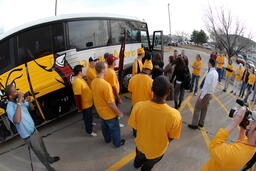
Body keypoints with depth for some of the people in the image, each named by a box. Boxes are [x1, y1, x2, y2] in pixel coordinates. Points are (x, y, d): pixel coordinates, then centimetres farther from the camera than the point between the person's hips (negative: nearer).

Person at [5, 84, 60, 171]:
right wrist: (19, 103, -43)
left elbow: (32, 108, 7)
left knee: (42, 147, 28)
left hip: (34, 130, 7)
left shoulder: (19, 101, -6)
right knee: (40, 153, 13)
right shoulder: (10, 108, -28)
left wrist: (29, 102, -16)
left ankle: (50, 159, 53)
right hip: (28, 136, -7)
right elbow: (17, 121, -47)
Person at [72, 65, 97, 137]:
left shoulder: (80, 79, 3)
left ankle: (90, 124, 54)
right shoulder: (77, 82, -30)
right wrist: (80, 107, -25)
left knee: (89, 116, 30)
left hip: (89, 102, 10)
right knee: (87, 117, 9)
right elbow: (77, 96, -30)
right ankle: (89, 131, 28)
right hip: (85, 104, -10)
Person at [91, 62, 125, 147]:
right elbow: (111, 103, -29)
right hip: (109, 112, -7)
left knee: (104, 126, 29)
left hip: (100, 110, 7)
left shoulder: (93, 82, -9)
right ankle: (117, 143, 39)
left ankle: (107, 139, 53)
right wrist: (119, 112, -15)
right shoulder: (106, 84, -34)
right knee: (114, 128, 17)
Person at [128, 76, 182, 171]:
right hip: (158, 150, -2)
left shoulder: (138, 106, -31)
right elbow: (171, 137, -17)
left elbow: (134, 127, -13)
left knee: (139, 158, 39)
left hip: (141, 145, 2)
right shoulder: (174, 115, -36)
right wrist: (164, 144, 6)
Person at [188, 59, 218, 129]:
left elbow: (207, 86, -24)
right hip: (211, 94, 9)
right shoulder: (216, 73, 5)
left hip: (206, 93, -9)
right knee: (204, 108, 18)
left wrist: (201, 96, -20)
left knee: (197, 108, 1)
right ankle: (201, 123, 30)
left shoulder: (210, 73, -23)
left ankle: (194, 124, 7)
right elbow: (215, 84, 12)